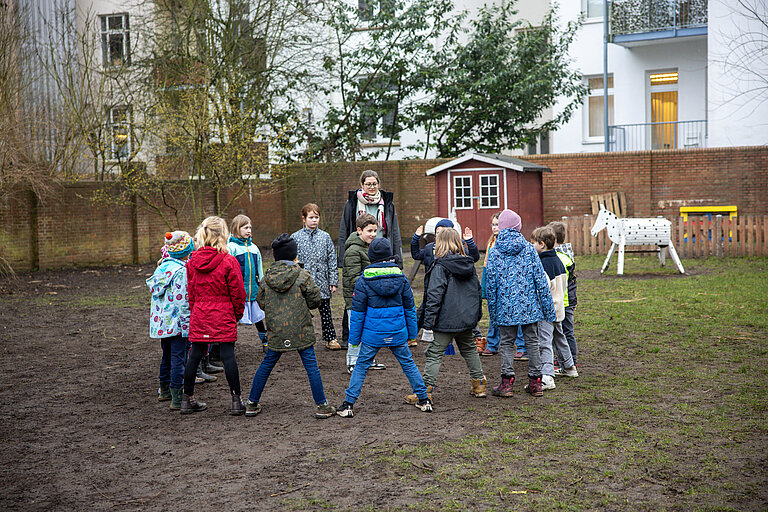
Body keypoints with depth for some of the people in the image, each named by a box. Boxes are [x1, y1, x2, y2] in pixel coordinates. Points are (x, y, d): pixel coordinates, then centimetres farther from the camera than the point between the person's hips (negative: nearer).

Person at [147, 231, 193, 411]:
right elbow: (181, 300, -21)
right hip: (176, 323, -9)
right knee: (178, 357, -5)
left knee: (167, 355, 22)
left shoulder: (162, 267, 9)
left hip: (161, 322, 9)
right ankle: (177, 399, -4)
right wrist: (186, 323, -16)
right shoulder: (181, 271, -17)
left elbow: (155, 293, 15)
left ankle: (164, 390, 36)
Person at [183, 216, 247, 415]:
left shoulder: (192, 261, 2)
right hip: (223, 317, -4)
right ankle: (236, 401, 4)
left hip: (199, 317, 4)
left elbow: (190, 292, 10)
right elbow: (237, 292, -5)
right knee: (228, 355, -1)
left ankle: (187, 399, 20)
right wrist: (238, 313, 10)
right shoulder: (229, 261, -11)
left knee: (195, 356, 11)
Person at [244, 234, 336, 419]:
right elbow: (315, 300, -5)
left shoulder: (267, 277, 0)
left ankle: (252, 404, 23)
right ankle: (321, 406, 8)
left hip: (276, 332, 3)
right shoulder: (302, 276, -9)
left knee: (266, 365, 17)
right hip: (300, 331, -3)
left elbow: (261, 302, 9)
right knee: (311, 366, 5)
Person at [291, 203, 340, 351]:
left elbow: (332, 261, 6)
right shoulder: (296, 237, 0)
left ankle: (330, 338, 17)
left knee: (325, 311, 8)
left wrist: (333, 281, 2)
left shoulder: (325, 237, 5)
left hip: (322, 283, 1)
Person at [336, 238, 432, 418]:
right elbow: (410, 308, 6)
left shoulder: (363, 281, -8)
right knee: (408, 364, 16)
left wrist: (354, 338, 4)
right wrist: (412, 333, 16)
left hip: (372, 335, -2)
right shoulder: (401, 278, -1)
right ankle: (423, 400, 21)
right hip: (398, 333, 2)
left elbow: (357, 312, -4)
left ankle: (348, 404, 7)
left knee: (361, 367, 9)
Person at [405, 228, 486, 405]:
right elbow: (478, 290, 16)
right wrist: (476, 314, 26)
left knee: (434, 354, -1)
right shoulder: (469, 264, 7)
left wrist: (428, 322, -16)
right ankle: (478, 384, 31)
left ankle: (425, 391, -4)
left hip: (446, 321, -6)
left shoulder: (440, 266, -13)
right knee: (470, 349, 23)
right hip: (467, 318, 6)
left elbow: (434, 296, -18)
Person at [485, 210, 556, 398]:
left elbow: (491, 285, -2)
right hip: (529, 306, 1)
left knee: (507, 343, 7)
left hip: (506, 307, -1)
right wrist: (548, 308, 4)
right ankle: (535, 382, 14)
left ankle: (507, 382, 3)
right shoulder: (529, 249, -2)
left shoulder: (495, 253, -3)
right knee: (532, 342, 9)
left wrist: (493, 314, 6)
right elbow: (540, 279, -2)